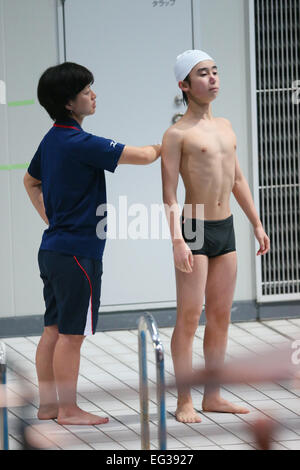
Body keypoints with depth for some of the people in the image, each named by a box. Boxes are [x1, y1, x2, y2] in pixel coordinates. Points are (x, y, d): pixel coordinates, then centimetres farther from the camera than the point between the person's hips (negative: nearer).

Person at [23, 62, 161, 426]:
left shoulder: (51, 140, 10)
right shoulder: (80, 144, -20)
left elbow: (30, 181, 26)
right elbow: (139, 156, -17)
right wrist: (163, 146, 3)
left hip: (53, 246, 9)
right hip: (77, 252, -9)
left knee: (53, 329, 13)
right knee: (71, 334, -2)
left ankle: (47, 404, 18)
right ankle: (68, 410, 4)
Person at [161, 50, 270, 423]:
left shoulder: (224, 126, 14)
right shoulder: (177, 134, -8)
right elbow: (168, 193, -12)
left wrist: (257, 224, 18)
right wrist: (177, 240, -22)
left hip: (226, 229, 7)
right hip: (194, 231, -7)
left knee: (220, 316, 9)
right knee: (189, 318, -6)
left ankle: (213, 396, 16)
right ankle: (184, 402, -2)